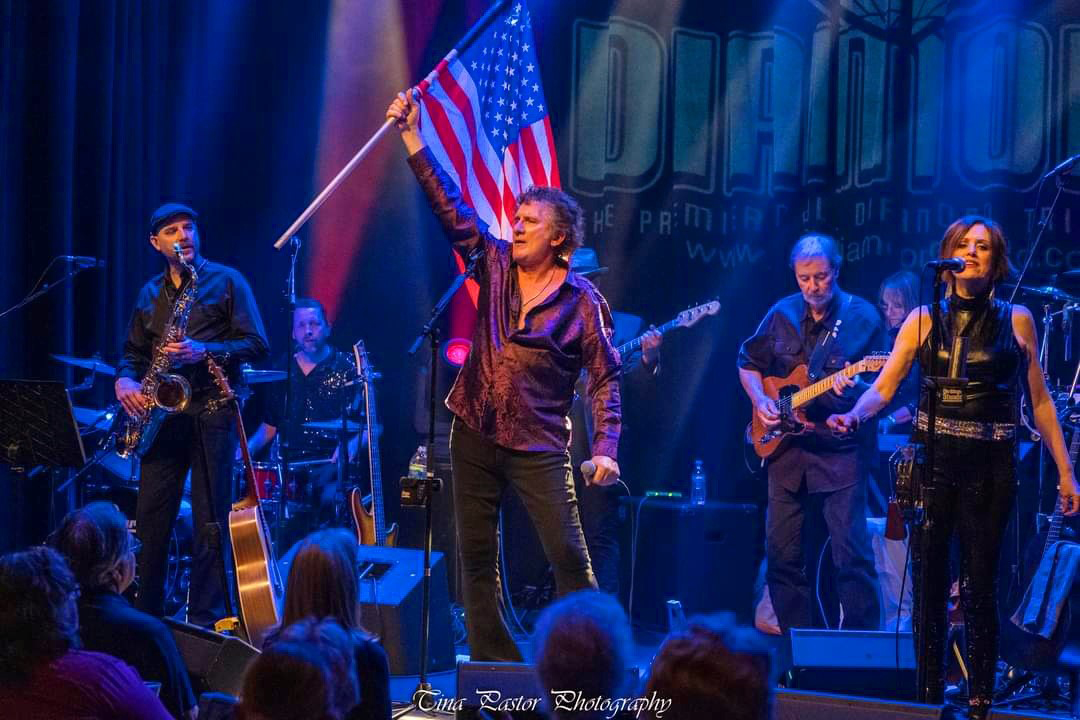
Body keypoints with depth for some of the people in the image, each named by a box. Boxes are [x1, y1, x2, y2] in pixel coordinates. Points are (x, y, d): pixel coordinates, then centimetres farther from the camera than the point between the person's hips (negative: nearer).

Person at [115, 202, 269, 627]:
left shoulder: (226, 282, 1)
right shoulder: (151, 293, 16)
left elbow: (257, 344, -5)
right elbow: (134, 352, 21)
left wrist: (205, 350, -18)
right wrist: (125, 381, -1)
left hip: (210, 412, -5)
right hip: (161, 413, 5)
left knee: (210, 523, -4)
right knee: (151, 519, 4)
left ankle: (205, 620, 0)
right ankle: (145, 616, 12)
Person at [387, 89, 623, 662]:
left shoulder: (582, 302, -6)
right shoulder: (495, 265, 4)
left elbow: (604, 378, -3)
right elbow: (449, 206, 0)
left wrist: (605, 447, -14)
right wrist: (412, 139, -7)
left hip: (538, 445, -4)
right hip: (475, 432, 4)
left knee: (568, 555, -8)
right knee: (477, 555, 7)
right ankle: (491, 666, 14)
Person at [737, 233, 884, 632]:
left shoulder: (862, 318, -4)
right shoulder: (782, 314, 7)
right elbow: (748, 364, 19)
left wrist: (853, 388, -24)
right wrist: (760, 400, 2)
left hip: (841, 447, -4)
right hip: (786, 448, 4)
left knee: (852, 552, -10)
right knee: (781, 553, 6)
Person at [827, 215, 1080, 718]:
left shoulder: (1016, 320, 4)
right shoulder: (924, 319, 5)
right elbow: (883, 387, -1)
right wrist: (854, 416, -21)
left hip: (990, 468, -1)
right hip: (931, 462, 1)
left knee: (980, 586, -1)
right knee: (928, 583, 3)